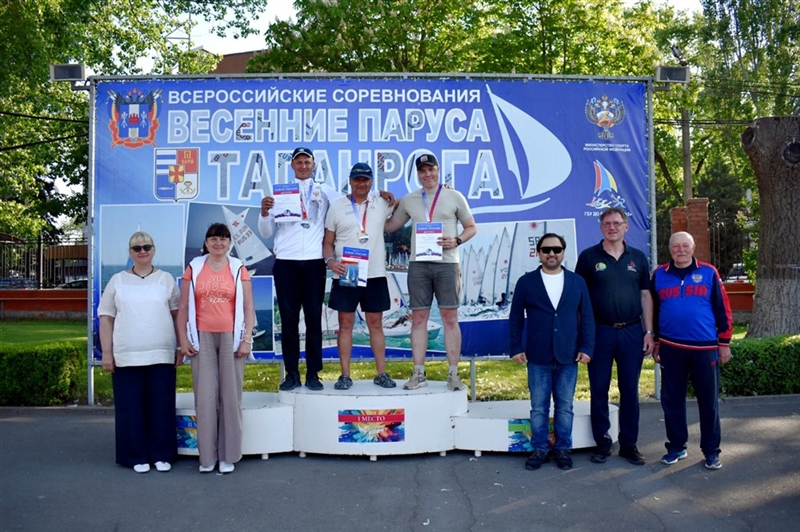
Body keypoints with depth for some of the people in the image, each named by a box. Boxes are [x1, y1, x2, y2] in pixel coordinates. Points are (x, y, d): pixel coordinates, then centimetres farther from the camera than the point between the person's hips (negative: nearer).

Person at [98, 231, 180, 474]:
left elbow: (177, 315, 9)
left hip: (162, 355, 0)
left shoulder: (166, 279, 9)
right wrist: (106, 352, 0)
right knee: (131, 408, 4)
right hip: (126, 357, 0)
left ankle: (161, 455, 16)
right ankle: (136, 457, 15)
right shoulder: (118, 281, 8)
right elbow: (106, 318, 6)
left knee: (162, 407, 4)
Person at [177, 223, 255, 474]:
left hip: (231, 337, 0)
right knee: (205, 397, 2)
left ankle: (228, 456, 12)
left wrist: (247, 340, -4)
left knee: (230, 396, 2)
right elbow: (183, 307, 7)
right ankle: (207, 456, 12)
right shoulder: (194, 269, 8)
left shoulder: (238, 269, 6)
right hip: (202, 338, 1)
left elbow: (248, 308, 3)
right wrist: (183, 340, 1)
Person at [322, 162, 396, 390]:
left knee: (376, 324, 7)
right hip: (345, 275, -1)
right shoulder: (337, 206, 5)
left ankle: (381, 374, 14)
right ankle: (345, 375, 10)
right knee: (345, 324, 2)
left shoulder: (381, 203, 8)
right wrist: (330, 261, -12)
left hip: (375, 275, 1)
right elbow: (327, 241, 5)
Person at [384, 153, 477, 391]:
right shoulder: (409, 200, 13)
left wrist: (456, 241, -9)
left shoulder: (454, 197, 6)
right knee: (418, 318, 3)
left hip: (446, 263, -2)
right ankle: (419, 373, 10)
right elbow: (390, 226, 21)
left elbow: (471, 227, 9)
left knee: (450, 318, -1)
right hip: (418, 264, 2)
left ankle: (453, 374, 6)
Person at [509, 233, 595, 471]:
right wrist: (516, 348, -2)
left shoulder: (577, 282, 6)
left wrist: (586, 347, -1)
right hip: (538, 357, -1)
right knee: (538, 408, 6)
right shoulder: (526, 282, 2)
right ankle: (539, 449, 18)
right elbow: (516, 318, 4)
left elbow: (587, 317, 6)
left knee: (564, 407, 10)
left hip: (568, 357, 1)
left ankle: (563, 449, 22)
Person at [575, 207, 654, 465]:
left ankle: (629, 444, 19)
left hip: (632, 332, 2)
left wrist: (649, 332, 3)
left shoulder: (638, 258, 8)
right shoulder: (588, 257, 1)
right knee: (599, 390, 5)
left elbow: (646, 296, 9)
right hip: (600, 331, -2)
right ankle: (602, 443, 17)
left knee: (630, 390, 8)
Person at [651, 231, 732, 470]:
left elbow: (722, 309, 4)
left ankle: (711, 451, 17)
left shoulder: (708, 272, 1)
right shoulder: (659, 275, 6)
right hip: (671, 348, 2)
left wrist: (724, 342, 3)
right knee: (672, 400, 8)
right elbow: (653, 310, 13)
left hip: (705, 348, -1)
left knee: (708, 401, 5)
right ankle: (676, 447, 22)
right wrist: (655, 342, 13)